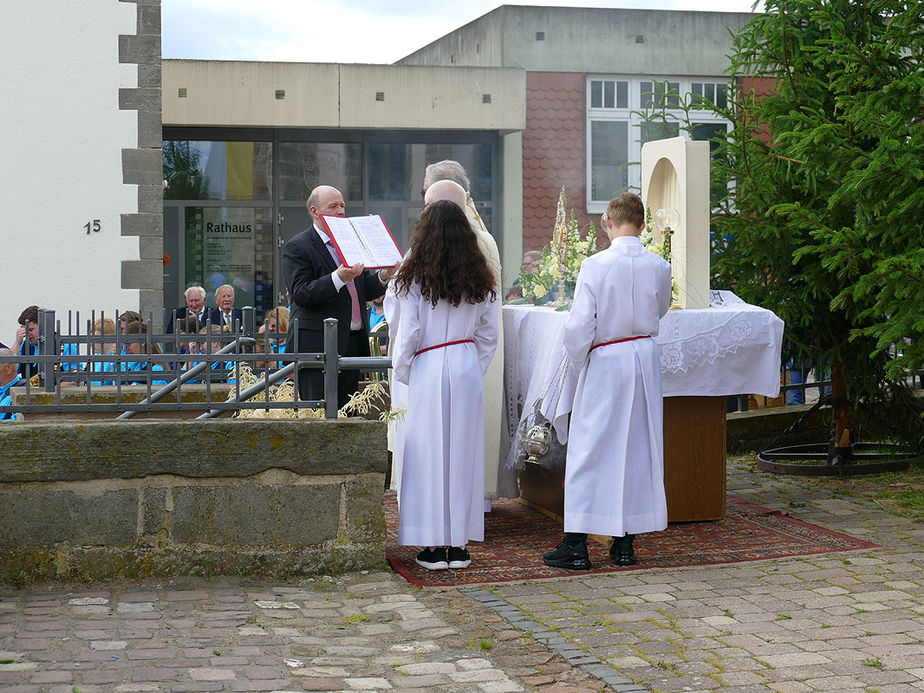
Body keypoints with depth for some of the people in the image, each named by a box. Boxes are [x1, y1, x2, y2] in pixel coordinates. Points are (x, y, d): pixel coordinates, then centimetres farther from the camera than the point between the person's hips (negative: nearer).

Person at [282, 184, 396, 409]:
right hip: (317, 345, -7)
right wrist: (339, 278, -26)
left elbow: (365, 291, 20)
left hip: (353, 343, 7)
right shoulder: (297, 247, -4)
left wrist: (383, 277, -2)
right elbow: (300, 294, -14)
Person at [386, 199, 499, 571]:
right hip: (468, 369, 3)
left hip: (428, 372, -3)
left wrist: (402, 373, 6)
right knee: (465, 451, 8)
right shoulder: (479, 279, 4)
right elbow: (490, 334, 8)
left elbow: (407, 334, -7)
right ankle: (459, 545, 12)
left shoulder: (415, 278, -7)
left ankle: (434, 546, 4)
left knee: (429, 452, 3)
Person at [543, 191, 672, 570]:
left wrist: (580, 361, 3)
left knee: (589, 450, 3)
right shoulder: (659, 267, -2)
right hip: (646, 358, 4)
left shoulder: (595, 265, -14)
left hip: (605, 362, -4)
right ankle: (625, 543, 15)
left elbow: (579, 326, -15)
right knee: (639, 447, 11)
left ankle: (576, 545, 3)